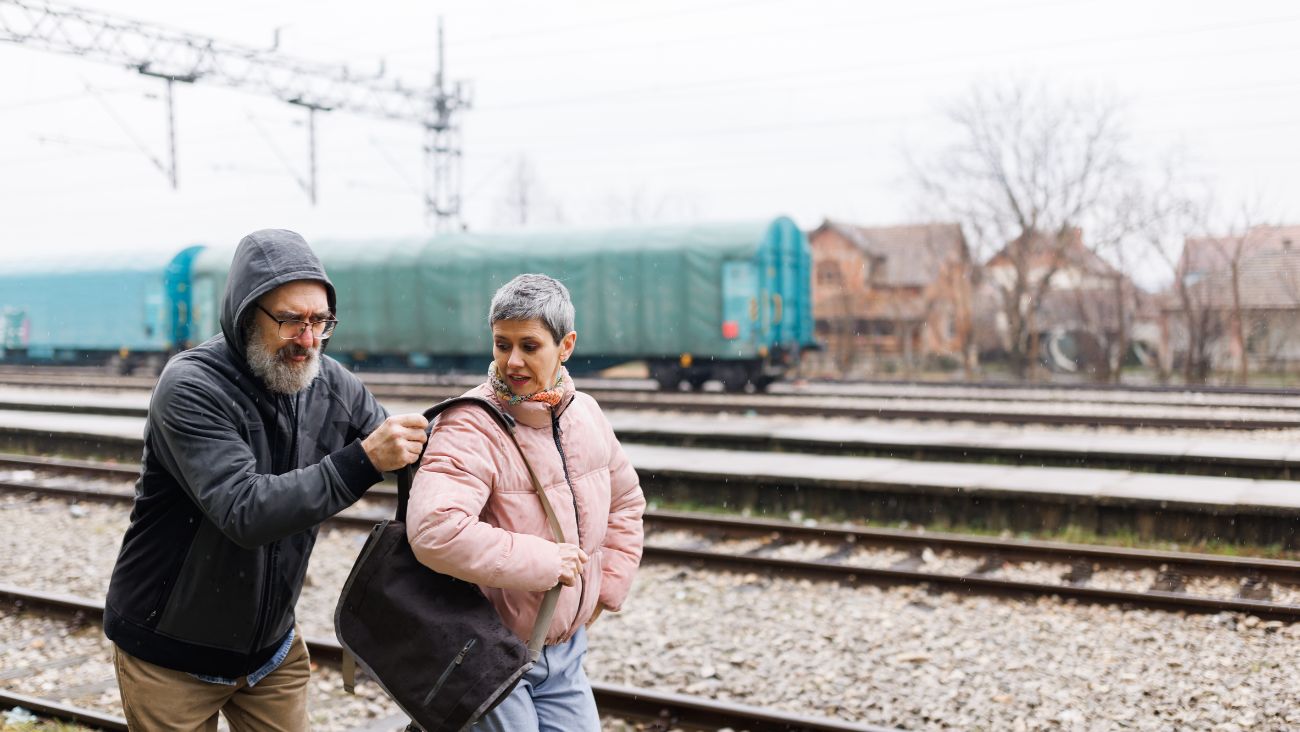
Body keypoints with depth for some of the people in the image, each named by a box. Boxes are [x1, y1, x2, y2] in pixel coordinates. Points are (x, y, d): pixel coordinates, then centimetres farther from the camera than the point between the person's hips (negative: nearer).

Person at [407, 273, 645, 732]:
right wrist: (545, 562, -28)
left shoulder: (585, 415, 1)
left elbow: (625, 502, 19)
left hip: (565, 649, 7)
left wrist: (606, 589, 9)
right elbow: (435, 531, -38)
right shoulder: (469, 428, -22)